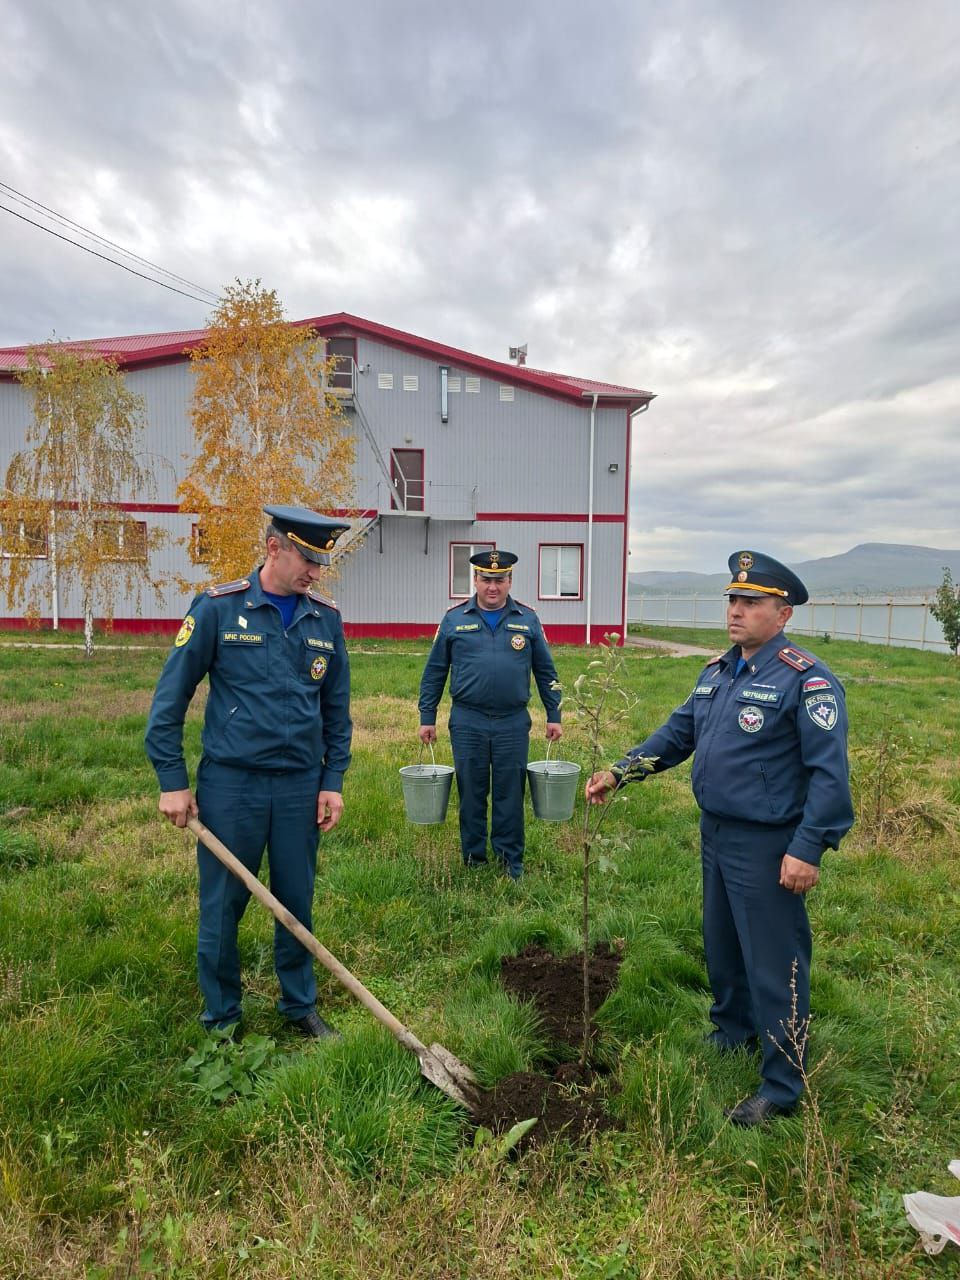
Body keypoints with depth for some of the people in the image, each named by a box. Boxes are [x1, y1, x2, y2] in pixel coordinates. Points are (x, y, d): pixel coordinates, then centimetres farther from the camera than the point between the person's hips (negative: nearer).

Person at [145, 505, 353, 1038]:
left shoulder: (326, 618, 3)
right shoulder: (218, 608, -7)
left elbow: (336, 708, 9)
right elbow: (171, 695, -3)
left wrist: (333, 781, 5)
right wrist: (172, 781, -5)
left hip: (301, 784, 3)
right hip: (231, 781, -2)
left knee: (297, 901, 13)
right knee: (222, 905, 10)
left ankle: (300, 1004, 33)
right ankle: (221, 1018, 30)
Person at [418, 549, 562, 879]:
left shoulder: (527, 620, 5)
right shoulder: (454, 619, 2)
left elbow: (545, 672, 9)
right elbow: (434, 672, 6)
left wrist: (554, 716, 6)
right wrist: (427, 718, 3)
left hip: (513, 724, 0)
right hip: (467, 723, 0)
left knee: (510, 795, 7)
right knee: (471, 795, 9)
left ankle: (511, 861, 22)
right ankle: (473, 860, 24)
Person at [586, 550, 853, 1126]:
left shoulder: (807, 679, -16)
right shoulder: (716, 671, 8)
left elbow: (830, 772, -19)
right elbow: (678, 734, 13)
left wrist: (808, 848, -22)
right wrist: (620, 772, 5)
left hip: (767, 846, -8)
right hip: (716, 835, 8)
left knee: (774, 964, 4)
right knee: (722, 945, 23)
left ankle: (783, 1084, 22)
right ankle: (733, 1031, 46)